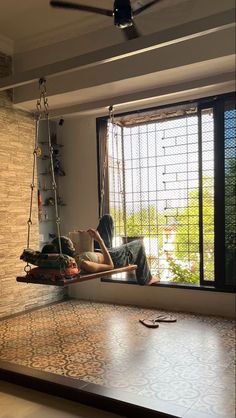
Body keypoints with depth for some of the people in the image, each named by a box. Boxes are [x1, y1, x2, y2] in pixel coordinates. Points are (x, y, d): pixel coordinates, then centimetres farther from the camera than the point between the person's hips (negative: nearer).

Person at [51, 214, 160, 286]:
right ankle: (145, 279, 37)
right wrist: (100, 240, -38)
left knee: (106, 218, 13)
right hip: (114, 259, -7)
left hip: (98, 251, 7)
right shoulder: (83, 264, -47)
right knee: (139, 244, 19)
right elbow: (110, 266, -34)